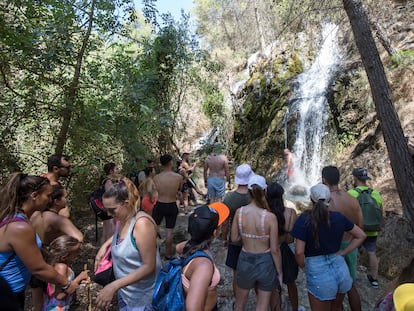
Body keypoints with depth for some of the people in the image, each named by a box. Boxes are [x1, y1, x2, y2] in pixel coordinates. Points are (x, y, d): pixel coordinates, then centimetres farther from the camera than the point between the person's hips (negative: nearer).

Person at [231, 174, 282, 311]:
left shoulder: (239, 212, -14)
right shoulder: (270, 217, -21)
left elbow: (234, 238, -2)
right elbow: (274, 249, -13)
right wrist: (279, 272, 0)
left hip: (245, 261, 2)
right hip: (265, 263, -2)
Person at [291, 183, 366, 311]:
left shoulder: (305, 219, -16)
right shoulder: (338, 217, -1)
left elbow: (299, 252, -17)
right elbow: (361, 235, 12)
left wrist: (304, 267, 2)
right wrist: (342, 252, 10)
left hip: (317, 272, -5)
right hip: (341, 269, 5)